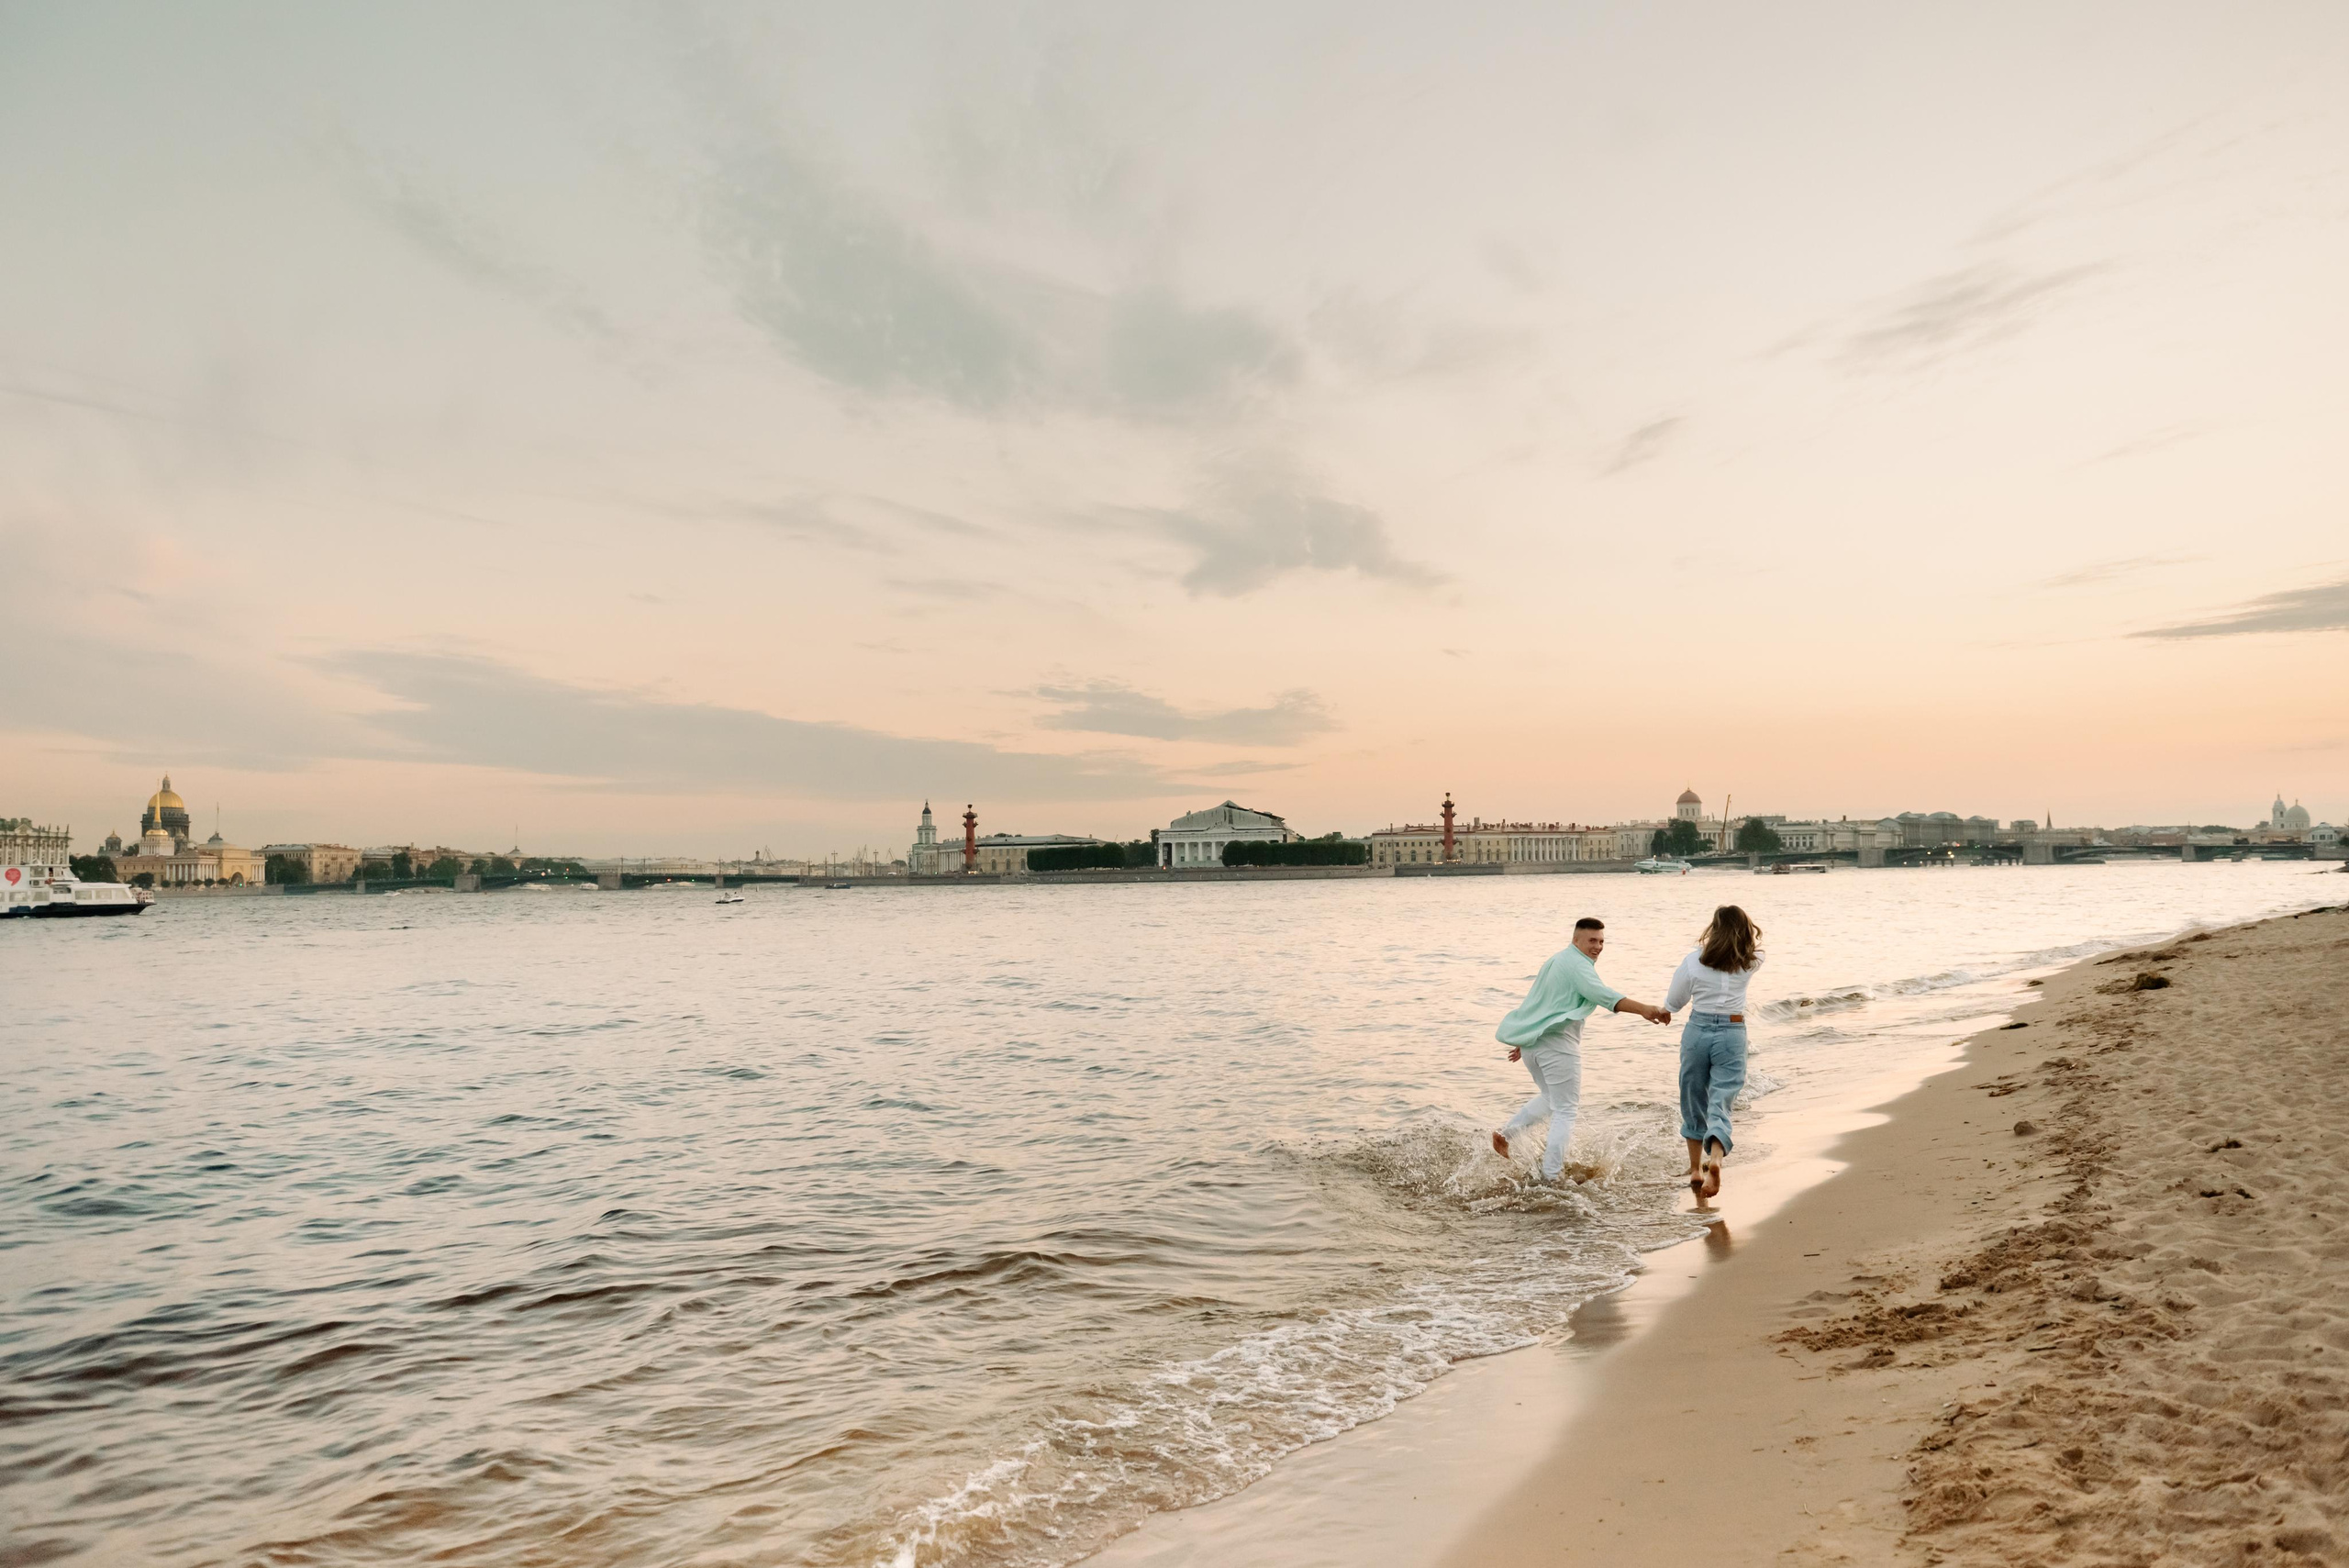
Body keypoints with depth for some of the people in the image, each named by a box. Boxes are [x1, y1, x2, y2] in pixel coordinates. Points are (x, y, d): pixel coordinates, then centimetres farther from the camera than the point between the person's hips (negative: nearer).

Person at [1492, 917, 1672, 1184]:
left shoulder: (1558, 960, 20)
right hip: (1557, 1043, -9)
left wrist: (1524, 1041, 35)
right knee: (1566, 1111, 1)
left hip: (1531, 1040, 9)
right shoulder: (1578, 964, -11)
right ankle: (1551, 1177, 1)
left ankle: (1506, 1133, 15)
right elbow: (1604, 995, -30)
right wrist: (1644, 1010, -41)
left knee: (1550, 1098, 27)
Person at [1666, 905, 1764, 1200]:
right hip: (1732, 1035, 0)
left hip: (1697, 1031, 0)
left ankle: (1695, 1169, 25)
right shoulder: (1750, 963, -2)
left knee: (1693, 1102, 16)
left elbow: (1672, 1004, 4)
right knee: (1720, 1106, -3)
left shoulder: (1694, 960, -6)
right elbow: (1752, 943, 25)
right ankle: (1715, 1158, -30)